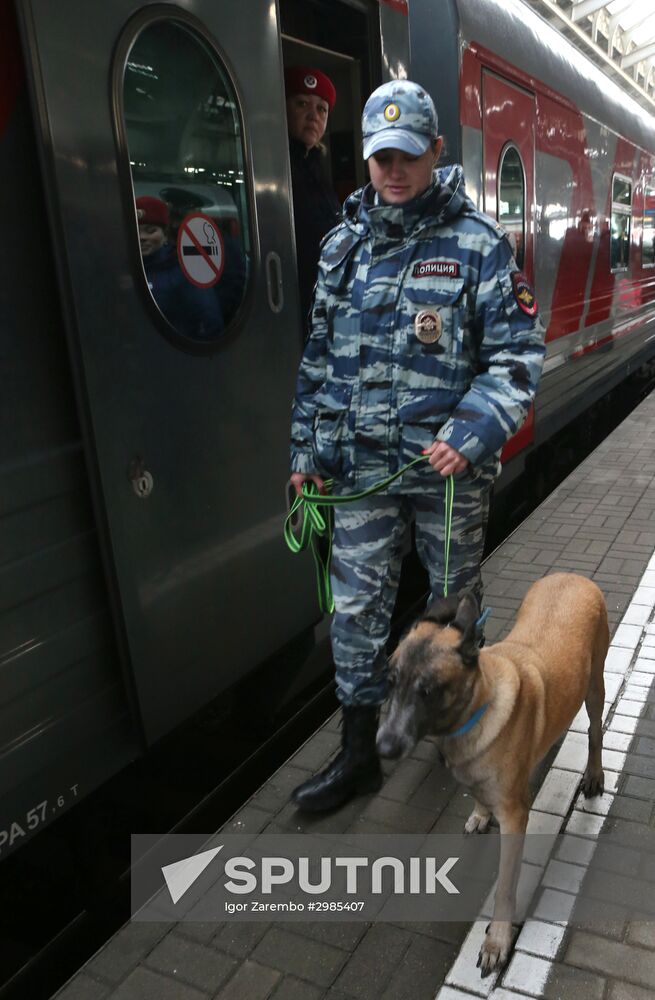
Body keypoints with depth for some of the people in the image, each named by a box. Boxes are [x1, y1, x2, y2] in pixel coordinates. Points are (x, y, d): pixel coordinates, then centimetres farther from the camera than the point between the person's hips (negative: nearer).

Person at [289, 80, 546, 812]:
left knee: (456, 596, 15)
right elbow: (319, 355, 12)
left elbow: (517, 354, -7)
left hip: (449, 466, -2)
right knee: (356, 606, 5)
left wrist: (472, 434, -21)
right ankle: (358, 752, 21)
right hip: (362, 463, 3)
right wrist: (307, 448, 11)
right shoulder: (343, 245, 8)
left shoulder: (478, 244, -5)